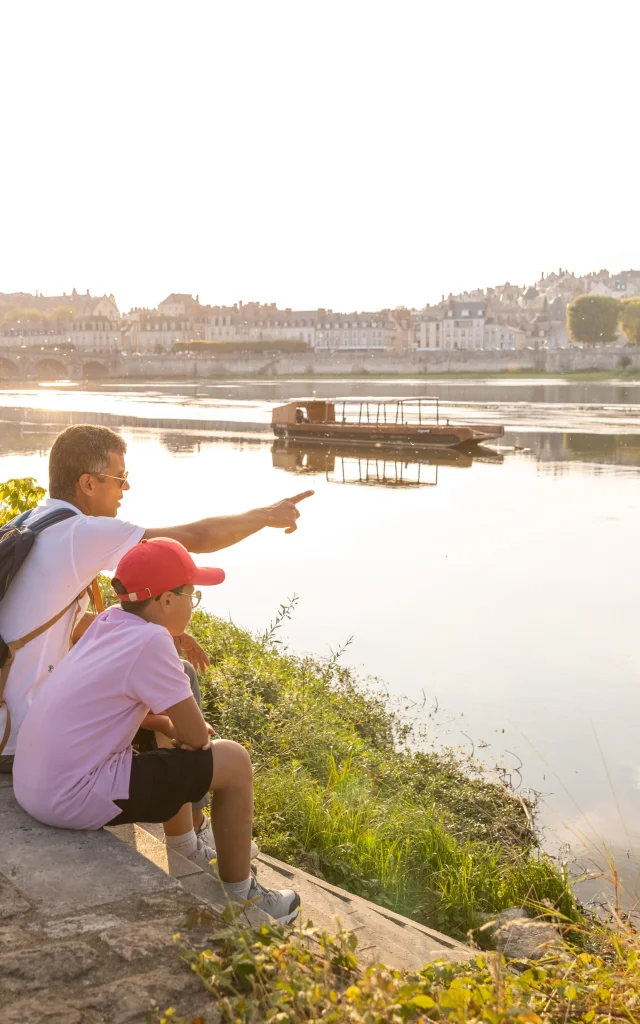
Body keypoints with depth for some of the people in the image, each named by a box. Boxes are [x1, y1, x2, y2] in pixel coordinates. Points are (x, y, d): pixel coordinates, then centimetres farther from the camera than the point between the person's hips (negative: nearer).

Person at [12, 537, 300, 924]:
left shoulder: (108, 622, 6)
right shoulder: (150, 641, -18)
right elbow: (197, 737, -11)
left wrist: (171, 726, 8)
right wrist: (181, 730, 11)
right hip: (74, 799, -9)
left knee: (167, 734, 29)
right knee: (233, 761, -1)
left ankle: (187, 847, 42)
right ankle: (241, 898, 15)